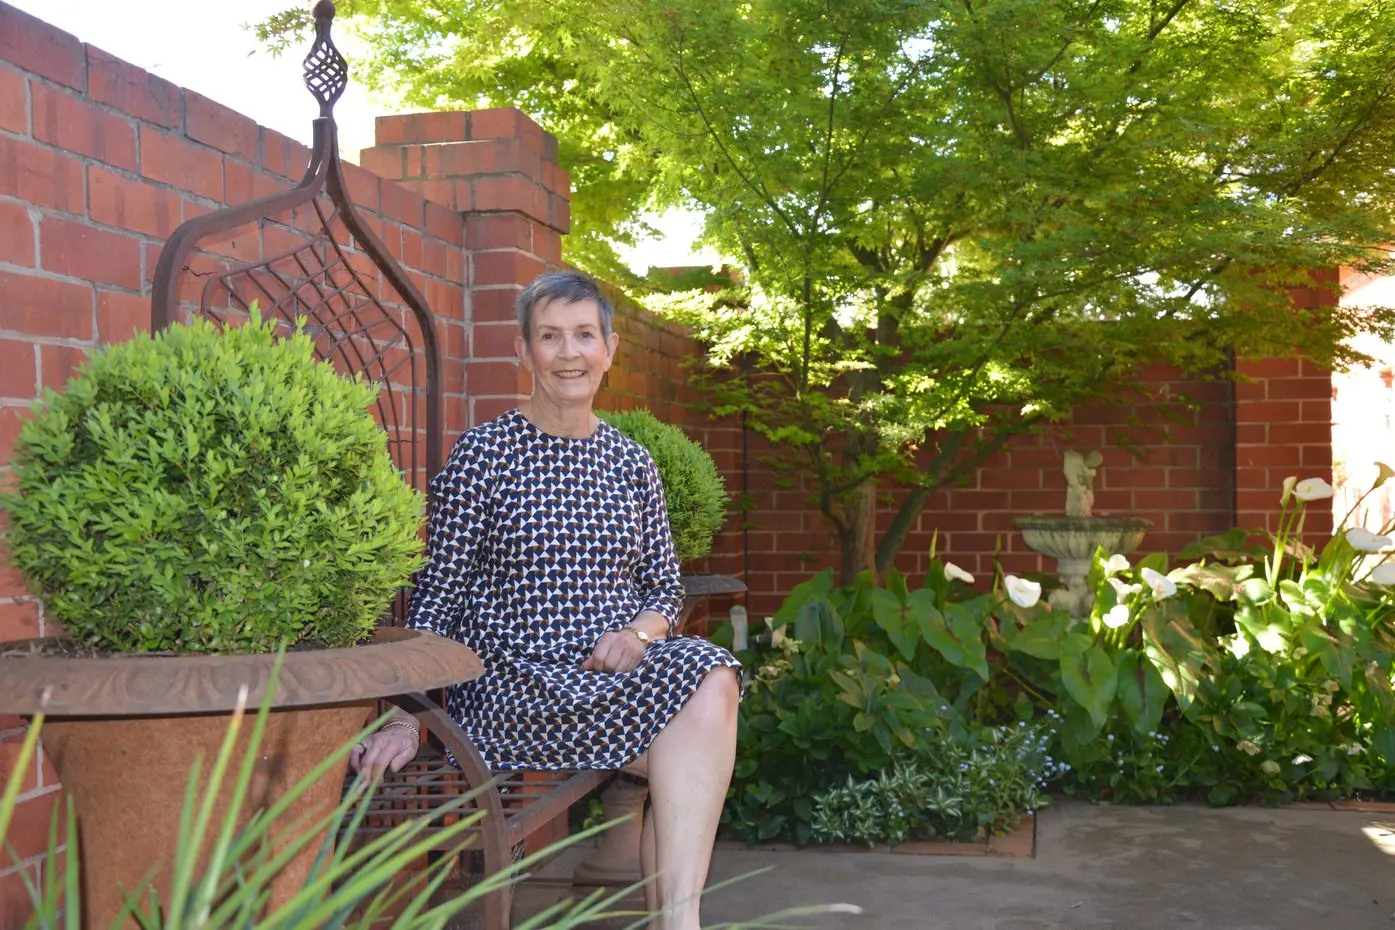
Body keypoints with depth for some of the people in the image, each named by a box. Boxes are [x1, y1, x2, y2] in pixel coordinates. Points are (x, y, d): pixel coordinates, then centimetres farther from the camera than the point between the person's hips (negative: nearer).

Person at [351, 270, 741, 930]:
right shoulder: (483, 453, -1)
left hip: (616, 674, 5)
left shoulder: (631, 462, 13)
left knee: (713, 676, -28)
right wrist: (407, 719, -13)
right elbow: (437, 599, -3)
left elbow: (666, 589, 18)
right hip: (510, 687, -5)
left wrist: (638, 632, -5)